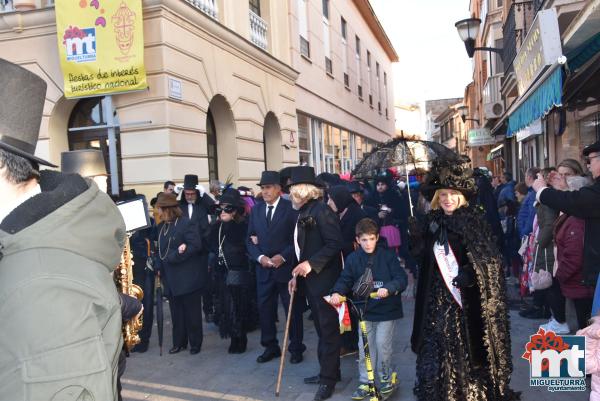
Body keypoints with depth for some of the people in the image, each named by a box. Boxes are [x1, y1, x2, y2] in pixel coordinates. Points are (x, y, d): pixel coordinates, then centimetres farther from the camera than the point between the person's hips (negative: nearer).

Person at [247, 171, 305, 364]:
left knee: (293, 310, 6)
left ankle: (296, 348, 22)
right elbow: (250, 239, 9)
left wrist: (283, 256, -16)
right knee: (265, 309, 10)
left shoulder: (290, 208, -6)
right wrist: (260, 257, -7)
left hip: (286, 267, -4)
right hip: (263, 269, 4)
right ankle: (270, 347, 25)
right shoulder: (256, 209, 9)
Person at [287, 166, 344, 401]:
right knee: (321, 328, 17)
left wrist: (311, 264, -22)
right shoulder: (304, 213, 12)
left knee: (328, 329, 2)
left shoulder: (321, 211, -15)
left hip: (324, 280, -9)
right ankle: (328, 371, 30)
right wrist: (297, 275, 10)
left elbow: (335, 243, -21)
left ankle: (329, 378, 13)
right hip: (309, 281, 9)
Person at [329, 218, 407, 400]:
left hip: (386, 309, -2)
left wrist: (388, 288, -32)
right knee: (364, 346, 4)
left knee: (382, 344, -1)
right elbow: (345, 280, -1)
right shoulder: (353, 258, -1)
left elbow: (401, 279, -13)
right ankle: (365, 383, 18)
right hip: (364, 309, 3)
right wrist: (337, 293, -21)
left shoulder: (388, 255, -9)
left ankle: (386, 378, 23)